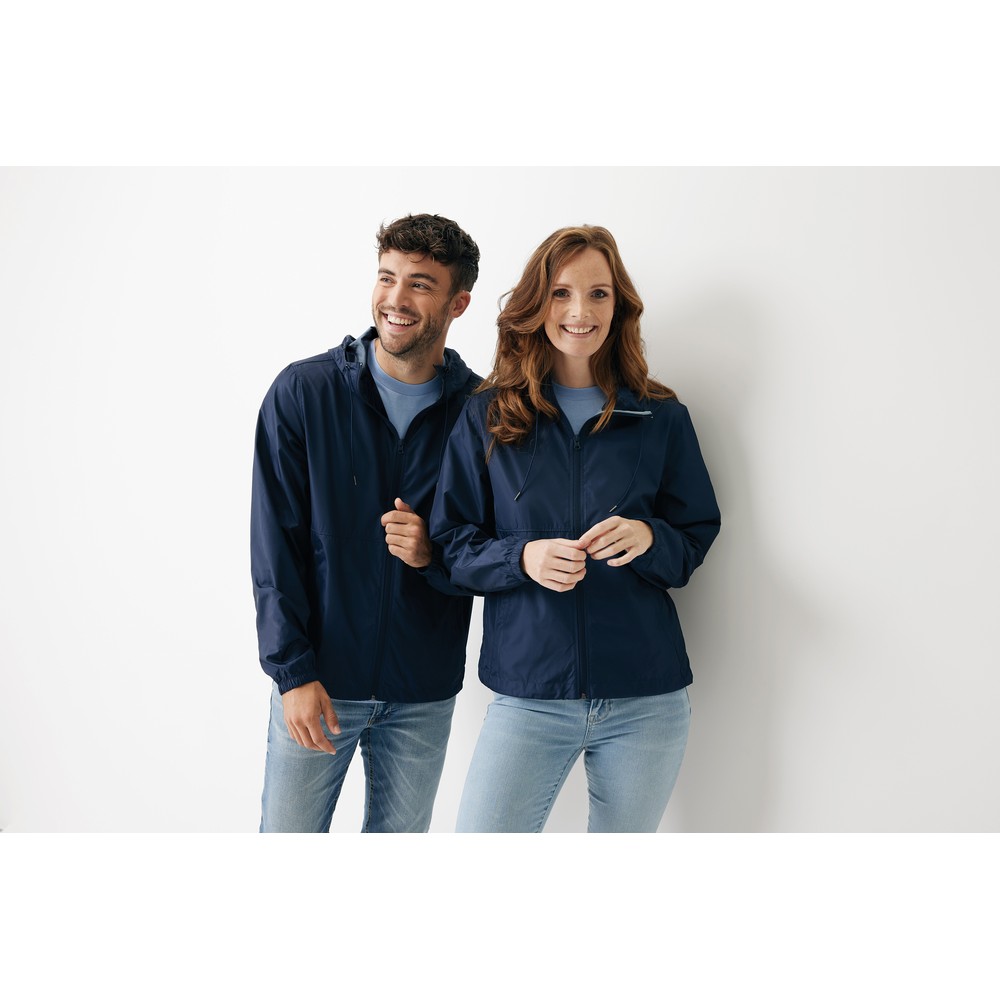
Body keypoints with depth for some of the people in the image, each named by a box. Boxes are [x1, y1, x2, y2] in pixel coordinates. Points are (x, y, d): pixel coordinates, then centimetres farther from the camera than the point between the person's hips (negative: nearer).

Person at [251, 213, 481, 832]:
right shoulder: (303, 392, -5)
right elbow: (274, 544, -6)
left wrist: (437, 554, -17)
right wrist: (292, 671, -12)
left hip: (425, 691, 2)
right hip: (317, 680, -1)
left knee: (402, 835, 14)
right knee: (288, 832, 7)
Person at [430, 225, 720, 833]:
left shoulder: (663, 419, 5)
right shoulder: (488, 417, 3)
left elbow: (698, 538, 8)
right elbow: (453, 541, 3)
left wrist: (649, 538, -15)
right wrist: (522, 557, -17)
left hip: (646, 700, 1)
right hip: (529, 695, -1)